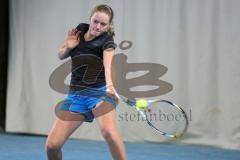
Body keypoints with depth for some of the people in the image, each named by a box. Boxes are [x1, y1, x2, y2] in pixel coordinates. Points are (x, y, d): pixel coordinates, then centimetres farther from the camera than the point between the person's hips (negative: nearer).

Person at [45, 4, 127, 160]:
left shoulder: (107, 42, -10)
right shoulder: (80, 30, 6)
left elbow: (108, 64, -32)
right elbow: (61, 55, 19)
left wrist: (110, 86, -51)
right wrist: (68, 46, -5)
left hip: (100, 92, -5)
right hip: (75, 95, 5)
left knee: (109, 131, -35)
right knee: (52, 145, -6)